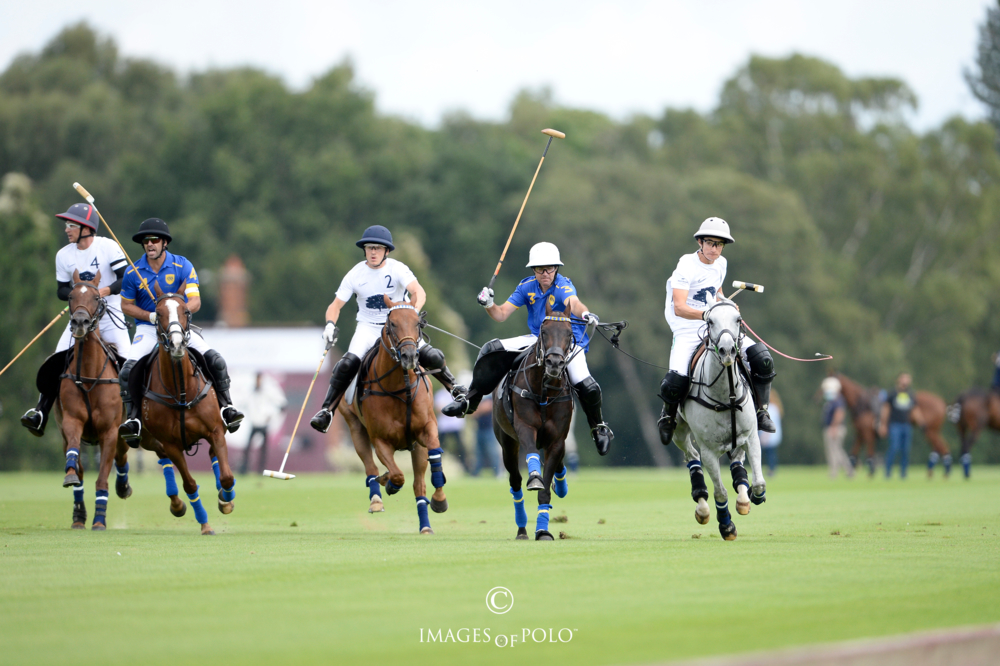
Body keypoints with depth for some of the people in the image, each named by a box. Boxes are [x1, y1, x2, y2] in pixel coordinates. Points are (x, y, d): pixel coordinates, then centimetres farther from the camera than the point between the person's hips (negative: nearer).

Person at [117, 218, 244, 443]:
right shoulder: (133, 273, -3)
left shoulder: (182, 266, -6)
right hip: (148, 329, 0)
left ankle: (226, 407, -5)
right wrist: (151, 316, -13)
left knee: (215, 360, -19)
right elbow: (126, 305, 5)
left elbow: (195, 301, -12)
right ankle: (132, 418, -14)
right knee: (128, 369, -26)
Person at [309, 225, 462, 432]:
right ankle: (327, 411, -18)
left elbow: (419, 292, -28)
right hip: (368, 328, 0)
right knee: (348, 364, -25)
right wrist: (330, 324, -28)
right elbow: (336, 305, -6)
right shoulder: (355, 274, -8)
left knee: (432, 357, -16)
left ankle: (455, 388, 13)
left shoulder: (397, 269, -13)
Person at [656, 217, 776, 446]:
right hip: (687, 332, -6)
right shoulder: (687, 266, -14)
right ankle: (668, 415, 8)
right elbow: (679, 308, -24)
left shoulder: (720, 263, 9)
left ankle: (760, 412, 5)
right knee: (676, 383, -27)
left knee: (761, 357, -11)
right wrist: (706, 314, -39)